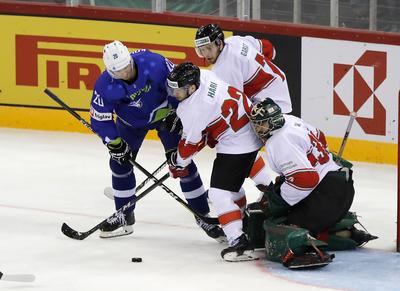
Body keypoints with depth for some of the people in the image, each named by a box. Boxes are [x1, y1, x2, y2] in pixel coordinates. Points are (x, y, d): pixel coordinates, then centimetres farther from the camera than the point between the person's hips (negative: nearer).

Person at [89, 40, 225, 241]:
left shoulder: (154, 63, -33)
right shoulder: (105, 85, -27)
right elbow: (99, 118, -17)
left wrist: (176, 113, -15)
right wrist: (115, 143, -22)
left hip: (164, 113, -2)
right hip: (131, 122, 2)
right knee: (120, 161, 0)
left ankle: (203, 216, 5)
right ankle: (124, 218, 17)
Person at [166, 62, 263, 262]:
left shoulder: (194, 110, -26)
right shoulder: (203, 75, -4)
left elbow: (191, 143, -12)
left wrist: (177, 163, 5)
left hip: (237, 145, -10)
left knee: (219, 192, -13)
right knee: (231, 183, 30)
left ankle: (239, 242, -20)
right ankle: (243, 220, 50)